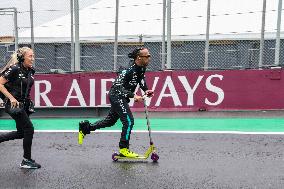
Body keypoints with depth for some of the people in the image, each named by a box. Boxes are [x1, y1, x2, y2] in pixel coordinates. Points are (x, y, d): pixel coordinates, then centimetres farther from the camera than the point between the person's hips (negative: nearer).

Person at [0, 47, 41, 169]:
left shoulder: (30, 71, 7)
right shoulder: (14, 69, -16)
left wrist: (27, 100, 13)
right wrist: (11, 98, -19)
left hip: (24, 105, 8)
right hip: (14, 104, -8)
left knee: (21, 133, 11)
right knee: (29, 129, -7)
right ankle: (26, 161, 4)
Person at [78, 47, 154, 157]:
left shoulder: (142, 68, -1)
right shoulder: (130, 70, -27)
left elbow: (141, 80, 15)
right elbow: (119, 87, -29)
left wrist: (146, 90, -3)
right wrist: (133, 96, -37)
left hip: (121, 97, 10)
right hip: (116, 95, -10)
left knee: (110, 121, 19)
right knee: (129, 121, -14)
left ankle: (85, 128, 32)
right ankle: (124, 149, -4)